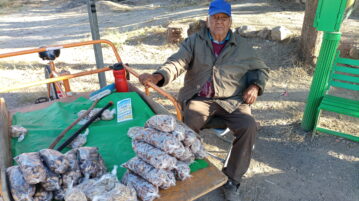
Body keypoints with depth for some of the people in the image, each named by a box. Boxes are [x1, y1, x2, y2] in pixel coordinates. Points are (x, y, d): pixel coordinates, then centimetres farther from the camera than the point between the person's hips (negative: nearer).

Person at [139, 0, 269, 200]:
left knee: (249, 126, -25)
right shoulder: (194, 41, 6)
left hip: (231, 100, 2)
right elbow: (177, 62, -8)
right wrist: (158, 76, -30)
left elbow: (261, 69, 21)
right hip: (199, 98, -1)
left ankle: (231, 179, -5)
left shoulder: (242, 46, 11)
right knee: (186, 126, -30)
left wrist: (255, 86, -1)